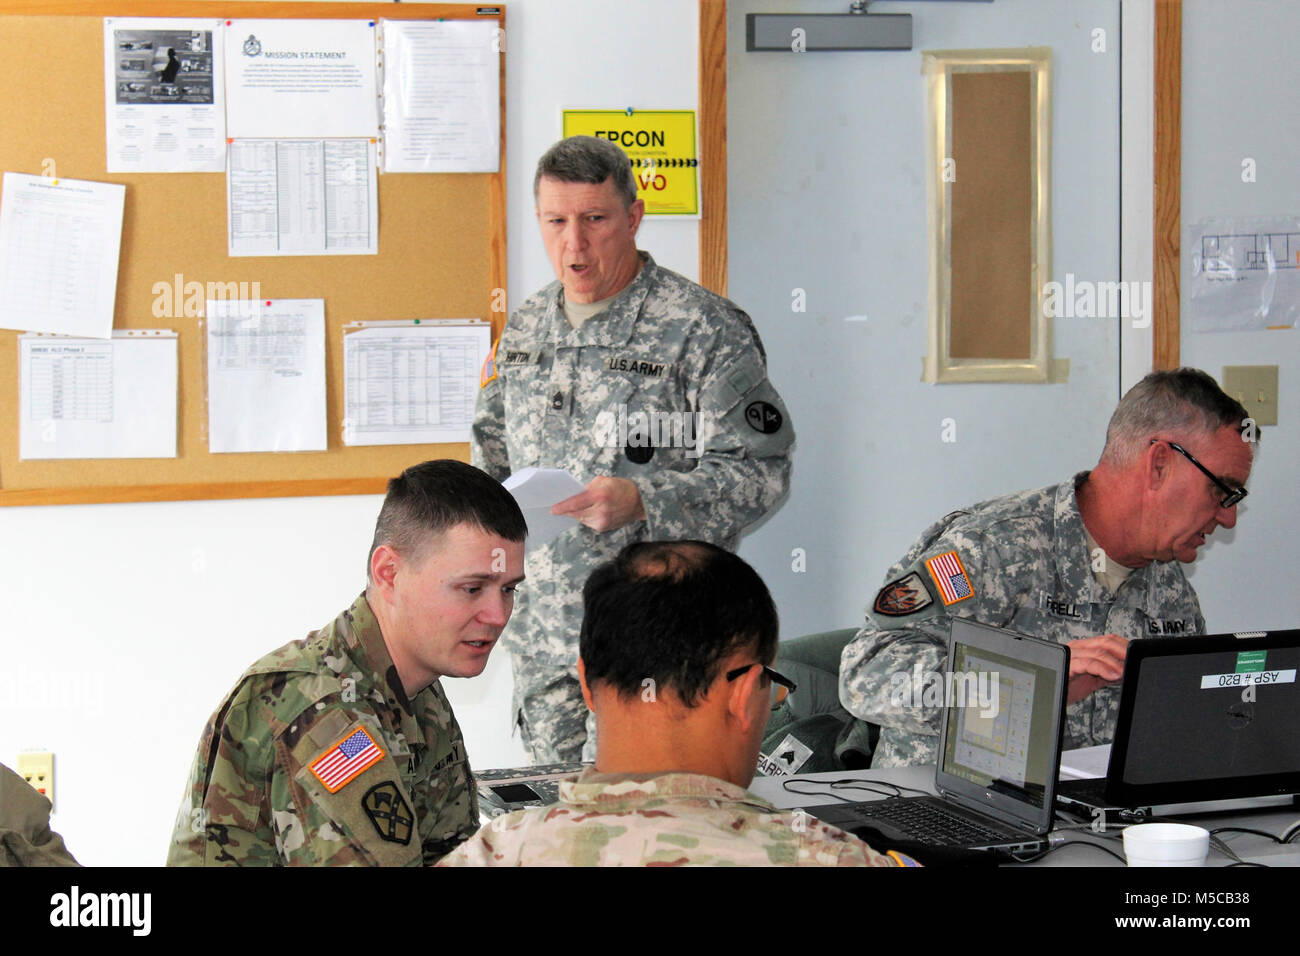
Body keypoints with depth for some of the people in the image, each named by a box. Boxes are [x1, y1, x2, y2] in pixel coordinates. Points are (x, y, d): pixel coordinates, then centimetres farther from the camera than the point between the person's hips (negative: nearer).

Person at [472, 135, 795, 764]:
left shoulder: (705, 330, -7)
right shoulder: (524, 330, 14)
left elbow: (759, 472, -12)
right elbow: (491, 459, 28)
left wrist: (642, 501, -24)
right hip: (542, 641, 6)